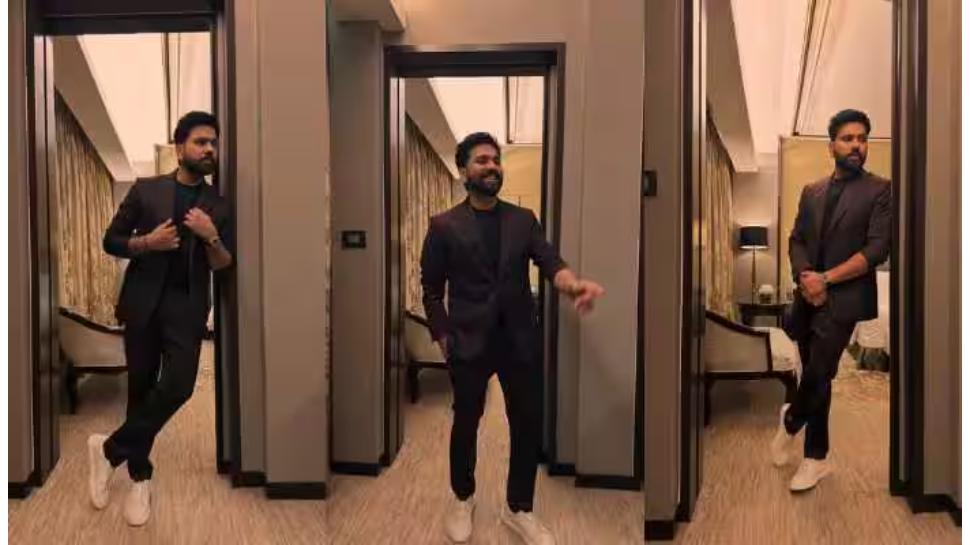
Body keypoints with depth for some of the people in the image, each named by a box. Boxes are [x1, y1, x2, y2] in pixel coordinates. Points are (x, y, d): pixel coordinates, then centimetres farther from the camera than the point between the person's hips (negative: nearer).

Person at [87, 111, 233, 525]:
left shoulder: (218, 205, 9)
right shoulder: (145, 190, 6)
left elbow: (223, 266, 7)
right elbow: (110, 241, 6)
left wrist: (211, 238, -13)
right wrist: (147, 242, -12)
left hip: (187, 305, 0)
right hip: (143, 301, 0)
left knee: (178, 385, -15)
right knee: (141, 388, 6)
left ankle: (111, 448, 5)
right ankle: (140, 478, 21)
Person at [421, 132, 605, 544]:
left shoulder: (523, 219, 6)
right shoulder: (444, 226, -1)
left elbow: (549, 261, -9)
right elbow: (431, 291, 2)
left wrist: (573, 285, -29)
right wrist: (443, 341, -3)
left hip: (521, 340, 3)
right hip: (469, 342, -2)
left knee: (529, 426, 6)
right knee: (466, 424, 12)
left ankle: (518, 508, 26)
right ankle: (462, 498, 36)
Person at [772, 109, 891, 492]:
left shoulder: (879, 190, -1)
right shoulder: (812, 192, 14)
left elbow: (877, 250, -9)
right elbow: (796, 241, 10)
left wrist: (826, 279, -15)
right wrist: (805, 277, -9)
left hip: (844, 297, -4)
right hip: (809, 295, 5)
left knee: (818, 374, -10)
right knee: (816, 376, 10)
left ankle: (790, 422, 19)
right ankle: (816, 457, 22)